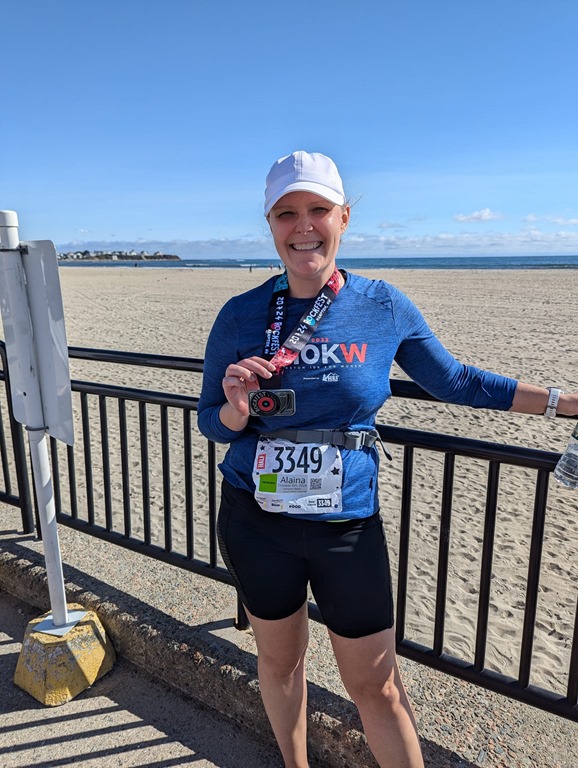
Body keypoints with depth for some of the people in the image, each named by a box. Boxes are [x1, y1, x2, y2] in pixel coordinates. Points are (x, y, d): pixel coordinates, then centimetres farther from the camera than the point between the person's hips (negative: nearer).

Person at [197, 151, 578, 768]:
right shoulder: (240, 316, -6)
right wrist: (238, 411, -22)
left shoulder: (384, 307, -5)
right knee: (279, 661, 23)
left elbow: (454, 381, 6)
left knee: (377, 685, 10)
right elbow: (209, 422, 2)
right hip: (256, 521, 2)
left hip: (347, 524, -1)